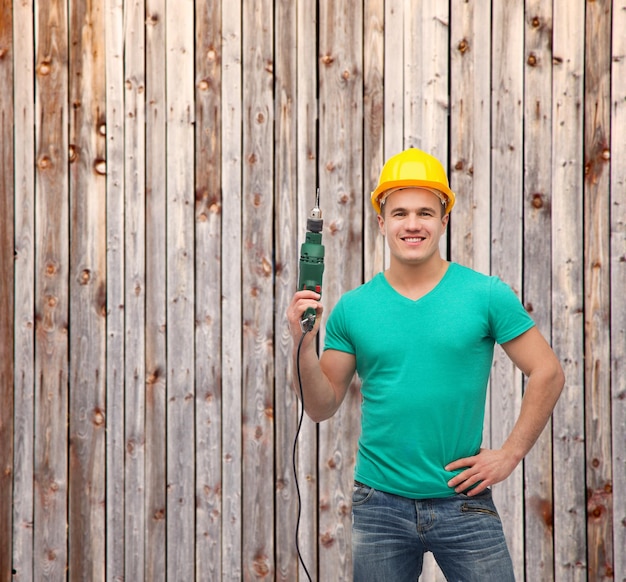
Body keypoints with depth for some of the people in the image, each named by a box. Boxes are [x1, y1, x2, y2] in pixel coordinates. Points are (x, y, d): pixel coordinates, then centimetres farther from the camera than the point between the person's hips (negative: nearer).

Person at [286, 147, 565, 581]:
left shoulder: (487, 295, -3)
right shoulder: (353, 308, 2)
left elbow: (547, 373, 0)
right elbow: (322, 407, 4)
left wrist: (511, 453, -4)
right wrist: (304, 345, -11)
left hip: (462, 500, -1)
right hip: (380, 503, 2)